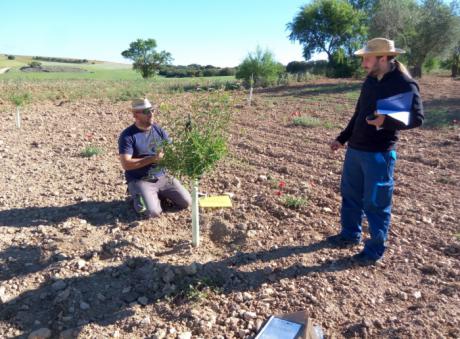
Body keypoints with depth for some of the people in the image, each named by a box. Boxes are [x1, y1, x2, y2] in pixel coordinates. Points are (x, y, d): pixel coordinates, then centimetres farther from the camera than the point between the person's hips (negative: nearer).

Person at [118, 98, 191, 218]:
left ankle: (160, 194, 19)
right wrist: (152, 159, -23)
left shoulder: (159, 130, 5)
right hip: (140, 180, -5)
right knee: (153, 212, -25)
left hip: (162, 177, 5)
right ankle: (139, 197, 8)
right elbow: (126, 164, -20)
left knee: (186, 202, -6)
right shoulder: (127, 136, -12)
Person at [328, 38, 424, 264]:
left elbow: (417, 118, -17)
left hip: (379, 154, -8)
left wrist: (387, 121, -35)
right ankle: (350, 235, 35)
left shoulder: (405, 84, -12)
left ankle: (376, 249, 18)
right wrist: (342, 138, 18)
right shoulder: (370, 81, 10)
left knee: (376, 203, 2)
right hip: (354, 150, 8)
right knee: (350, 195, 17)